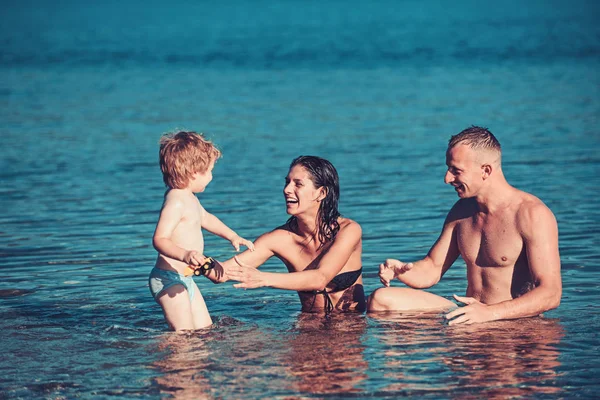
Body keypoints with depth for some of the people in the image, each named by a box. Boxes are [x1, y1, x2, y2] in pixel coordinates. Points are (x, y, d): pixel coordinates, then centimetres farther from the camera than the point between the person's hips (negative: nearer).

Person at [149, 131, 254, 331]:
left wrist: (232, 236, 33)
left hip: (184, 278, 11)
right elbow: (159, 239, -30)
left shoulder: (189, 198, 13)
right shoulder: (175, 202, -20)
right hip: (169, 279, -11)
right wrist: (184, 254, -44)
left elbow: (205, 218, 34)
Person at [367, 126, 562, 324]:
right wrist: (400, 270, -6)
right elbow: (431, 270, 18)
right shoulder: (462, 211, 12)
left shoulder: (532, 214, -13)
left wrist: (490, 313, -31)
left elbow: (551, 294, -19)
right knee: (381, 299, -8)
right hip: (468, 319, 7)